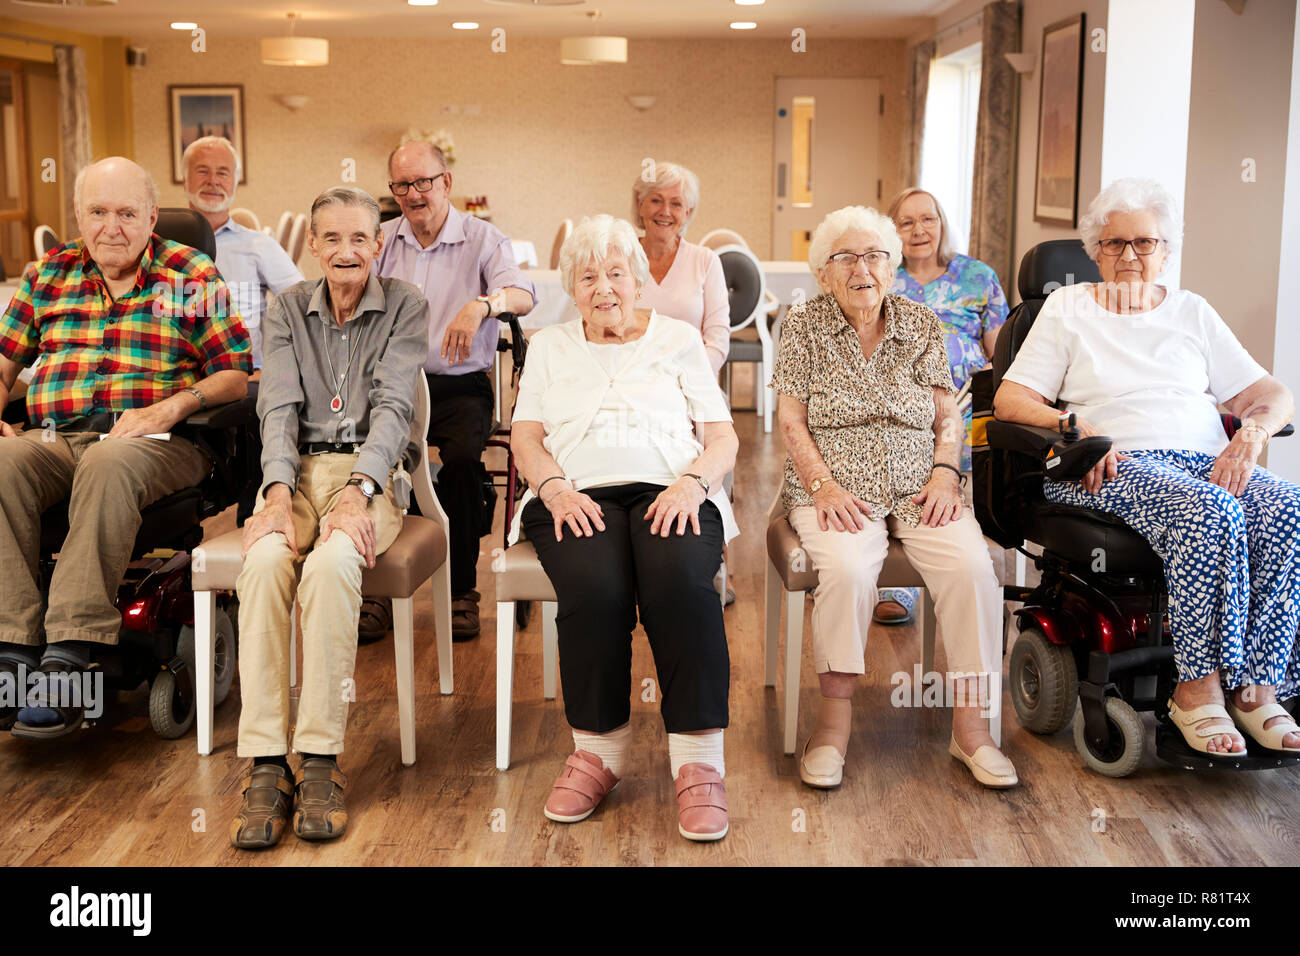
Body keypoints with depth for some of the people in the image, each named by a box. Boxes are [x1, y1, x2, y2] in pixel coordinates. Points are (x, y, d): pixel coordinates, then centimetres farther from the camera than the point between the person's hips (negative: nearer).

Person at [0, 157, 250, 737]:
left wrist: (170, 408, -14)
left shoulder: (192, 276, 10)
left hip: (155, 443, -3)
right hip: (53, 438, 4)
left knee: (108, 465, -38)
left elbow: (237, 376, 2)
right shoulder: (49, 274, 21)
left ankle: (70, 656, -40)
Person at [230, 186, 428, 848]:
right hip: (299, 467, 2)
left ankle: (320, 760, -27)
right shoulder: (288, 309, 13)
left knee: (333, 561, -35)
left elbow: (393, 407, -7)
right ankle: (266, 765, -29)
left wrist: (358, 490, -23)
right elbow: (279, 406, 1)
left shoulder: (405, 306, 5)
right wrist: (279, 491, -17)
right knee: (264, 559, -31)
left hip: (373, 470, -2)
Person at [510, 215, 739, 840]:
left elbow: (723, 439, 13)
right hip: (578, 495, 1)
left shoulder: (679, 339, 21)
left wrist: (692, 483, -9)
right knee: (594, 587, -34)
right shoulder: (550, 347, 26)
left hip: (669, 491, 0)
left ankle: (698, 760, -28)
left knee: (680, 578, -35)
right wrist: (555, 488, -8)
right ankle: (598, 748, -17)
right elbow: (525, 436, 14)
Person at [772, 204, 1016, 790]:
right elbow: (791, 420, 0)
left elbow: (947, 415, 13)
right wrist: (823, 483, -14)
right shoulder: (804, 325, 6)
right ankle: (835, 716, -19)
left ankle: (971, 726, -16)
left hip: (918, 489, 3)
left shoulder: (921, 325, 13)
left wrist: (945, 472, -6)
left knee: (972, 567, -26)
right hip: (836, 489, -2)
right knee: (848, 569, -34)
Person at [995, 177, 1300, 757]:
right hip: (1116, 468, -4)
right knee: (1210, 513, -36)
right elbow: (1009, 399, 4)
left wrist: (1250, 436, -7)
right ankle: (1197, 689, -28)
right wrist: (1073, 424, -15)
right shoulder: (1067, 307, 15)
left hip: (1206, 459, 4)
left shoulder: (1192, 312, 23)